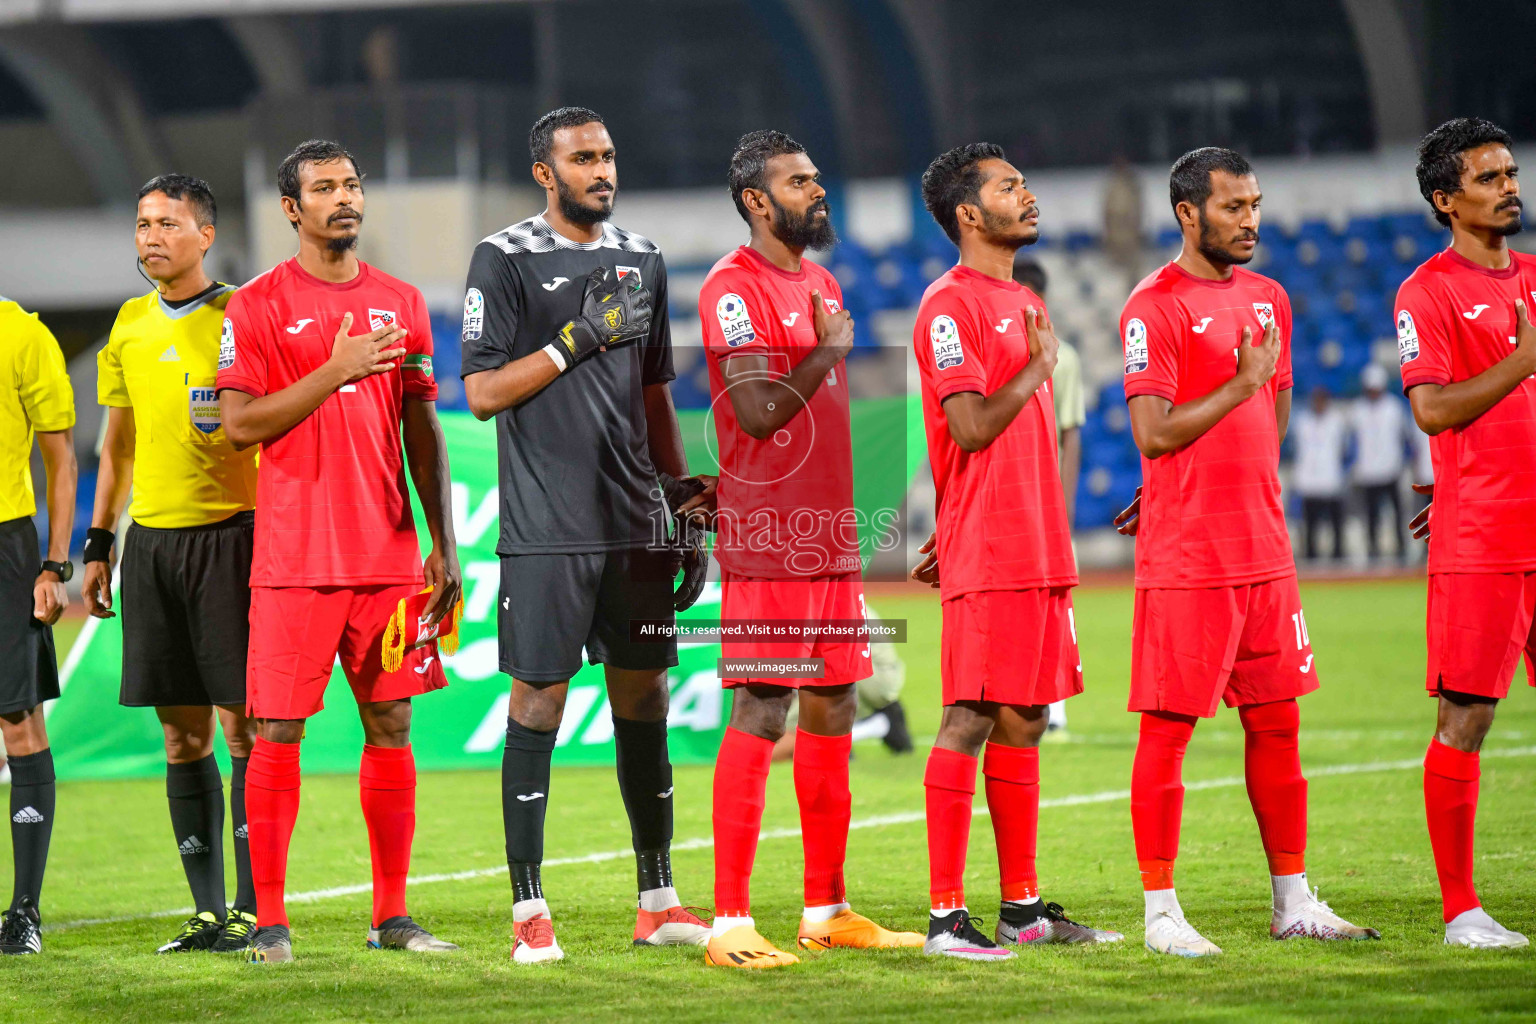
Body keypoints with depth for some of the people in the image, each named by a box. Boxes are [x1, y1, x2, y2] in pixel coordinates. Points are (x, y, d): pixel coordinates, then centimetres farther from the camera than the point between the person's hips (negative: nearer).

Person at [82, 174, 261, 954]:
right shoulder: (130, 325, 13)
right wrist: (99, 544, 17)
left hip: (229, 532, -5)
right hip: (152, 539, 5)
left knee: (241, 723, -6)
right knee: (182, 734, 5)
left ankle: (253, 908, -3)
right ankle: (208, 910, 10)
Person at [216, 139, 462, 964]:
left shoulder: (400, 303, 12)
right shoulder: (257, 306, -1)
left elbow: (422, 431, 14)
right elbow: (239, 424, -8)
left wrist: (443, 546, 9)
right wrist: (336, 371, -16)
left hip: (389, 555, 4)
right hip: (294, 557, -4)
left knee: (391, 726, 5)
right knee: (276, 732, -4)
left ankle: (391, 916, 11)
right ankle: (269, 919, 1)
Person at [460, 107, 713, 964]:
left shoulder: (640, 259, 14)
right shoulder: (506, 260, -3)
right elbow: (483, 393, -8)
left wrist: (689, 499, 16)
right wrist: (577, 339, -15)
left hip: (635, 522, 6)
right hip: (548, 529, -5)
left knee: (645, 699, 8)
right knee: (540, 700, -5)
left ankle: (658, 900, 16)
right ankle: (530, 911, -2)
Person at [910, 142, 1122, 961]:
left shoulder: (1026, 304, 20)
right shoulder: (950, 306, -8)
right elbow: (971, 428, -17)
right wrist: (1040, 366, -6)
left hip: (1040, 550, 9)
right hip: (986, 558, -9)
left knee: (1023, 723, 10)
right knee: (970, 723, -9)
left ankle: (1021, 908, 15)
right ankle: (946, 916, -9)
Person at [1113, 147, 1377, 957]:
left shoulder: (1268, 298, 14)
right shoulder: (1155, 307, -9)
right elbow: (1153, 434, -16)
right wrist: (1241, 385, -13)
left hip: (1263, 550, 7)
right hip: (1184, 558, -7)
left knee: (1276, 722, 10)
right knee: (1167, 728, -3)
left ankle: (1293, 901, 18)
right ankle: (1160, 912, 1)